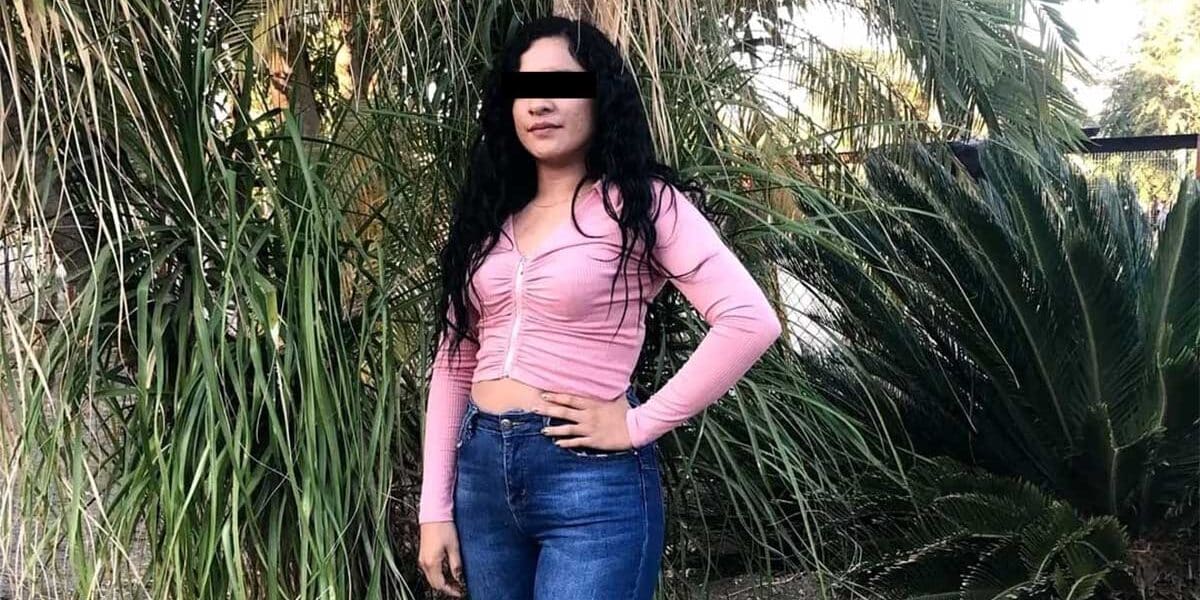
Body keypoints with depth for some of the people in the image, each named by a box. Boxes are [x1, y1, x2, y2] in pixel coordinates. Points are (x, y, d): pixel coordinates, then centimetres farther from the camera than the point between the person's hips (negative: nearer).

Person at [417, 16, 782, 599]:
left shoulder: (640, 202, -6)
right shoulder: (489, 215, 11)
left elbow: (750, 321, -18)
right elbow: (453, 365, 10)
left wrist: (640, 424, -15)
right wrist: (436, 509, 5)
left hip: (591, 481, -5)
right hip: (482, 469, 6)